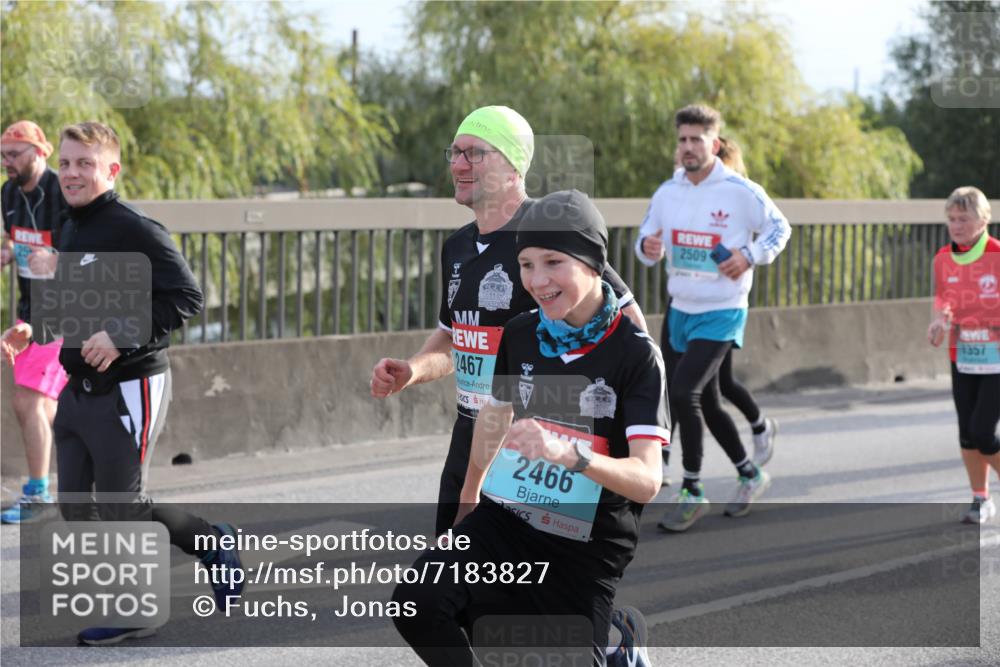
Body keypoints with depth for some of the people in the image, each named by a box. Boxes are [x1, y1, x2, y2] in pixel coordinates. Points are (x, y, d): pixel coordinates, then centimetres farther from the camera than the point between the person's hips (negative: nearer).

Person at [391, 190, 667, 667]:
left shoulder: (635, 354, -12)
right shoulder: (519, 335, 3)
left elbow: (647, 480, -21)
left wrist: (568, 452, -38)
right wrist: (469, 496, 34)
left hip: (586, 547, -3)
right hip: (506, 517, 4)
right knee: (417, 604, -21)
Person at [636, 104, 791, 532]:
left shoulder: (740, 191, -11)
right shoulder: (667, 192, 3)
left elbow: (779, 228, 0)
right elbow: (646, 242, 11)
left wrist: (750, 256, -16)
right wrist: (647, 248, -13)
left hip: (722, 313, -6)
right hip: (681, 311, 6)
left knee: (684, 392, -20)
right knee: (707, 403, 15)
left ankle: (692, 493, -9)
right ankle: (750, 475, 35)